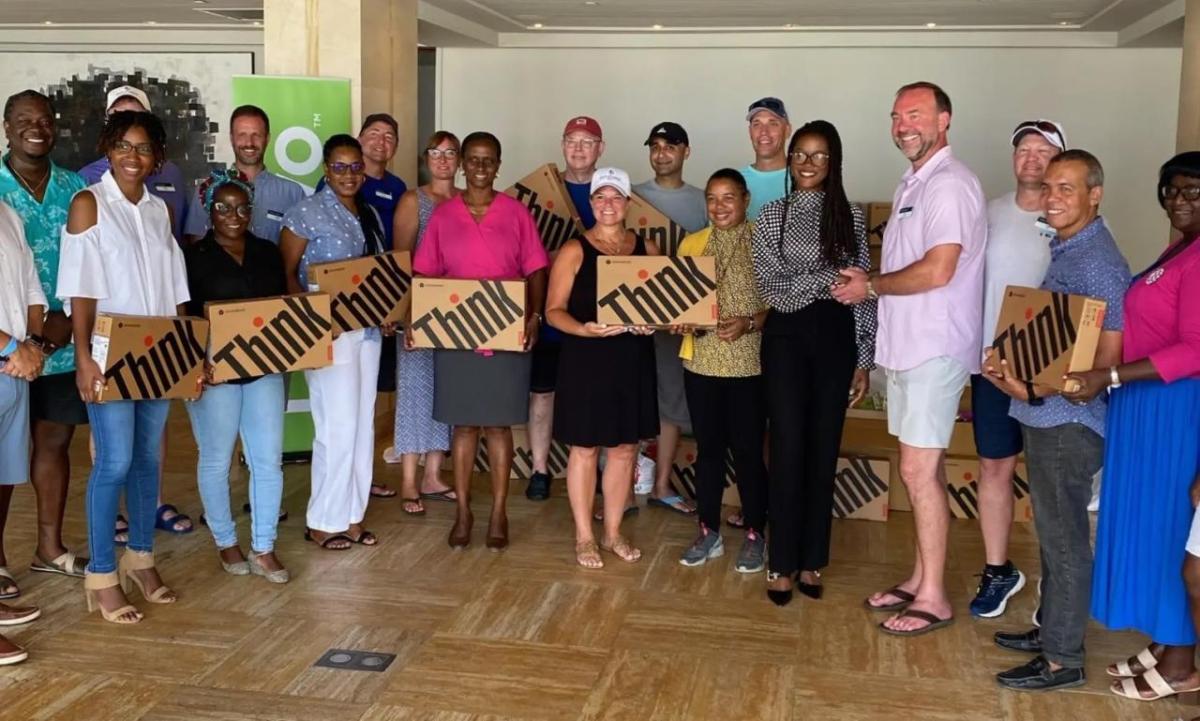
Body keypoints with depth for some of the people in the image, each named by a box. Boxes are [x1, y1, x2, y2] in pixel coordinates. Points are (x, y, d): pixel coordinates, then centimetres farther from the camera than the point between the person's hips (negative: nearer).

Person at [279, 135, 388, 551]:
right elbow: (286, 272, -7)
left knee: (363, 426, 9)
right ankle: (323, 522, 7)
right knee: (338, 427, -6)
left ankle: (352, 517, 19)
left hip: (368, 329, 7)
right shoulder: (306, 212, -6)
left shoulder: (371, 215, 13)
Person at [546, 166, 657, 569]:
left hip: (633, 360, 4)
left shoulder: (647, 249, 8)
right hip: (585, 360, -4)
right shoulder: (574, 251, -3)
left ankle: (613, 533, 26)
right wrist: (584, 329, -24)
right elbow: (554, 310, -6)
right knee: (585, 448, 4)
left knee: (625, 448, 10)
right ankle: (584, 537, 17)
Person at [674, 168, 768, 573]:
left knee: (747, 450, 2)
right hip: (701, 361, 4)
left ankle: (755, 536, 16)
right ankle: (709, 533, 22)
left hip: (748, 363, -4)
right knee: (708, 447, 11)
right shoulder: (692, 244, 9)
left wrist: (749, 322, -21)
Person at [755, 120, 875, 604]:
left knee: (824, 449, 6)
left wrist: (864, 359, 1)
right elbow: (770, 287, -5)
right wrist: (826, 280, -18)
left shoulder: (851, 217, 7)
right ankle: (782, 564, 5)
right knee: (788, 448, -4)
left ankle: (811, 562, 16)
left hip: (836, 336, 2)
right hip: (787, 336, -1)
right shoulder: (771, 215, 3)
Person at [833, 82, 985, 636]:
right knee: (920, 469, 14)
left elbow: (937, 271, -23)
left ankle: (933, 599, 5)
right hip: (907, 345, 9)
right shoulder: (913, 183, 17)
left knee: (920, 471, -5)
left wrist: (871, 287, -10)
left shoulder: (949, 184, -14)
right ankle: (920, 580, 24)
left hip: (934, 350, -9)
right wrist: (871, 282, 2)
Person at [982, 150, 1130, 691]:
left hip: (1068, 419, -9)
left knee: (1064, 539, 0)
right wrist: (1011, 362, 4)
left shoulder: (1098, 261, -17)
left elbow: (1107, 358, -21)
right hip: (1045, 417, 9)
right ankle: (1051, 629, 31)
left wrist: (1035, 389, -23)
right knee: (1053, 533, 18)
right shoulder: (1063, 250, 12)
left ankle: (1063, 659, 11)